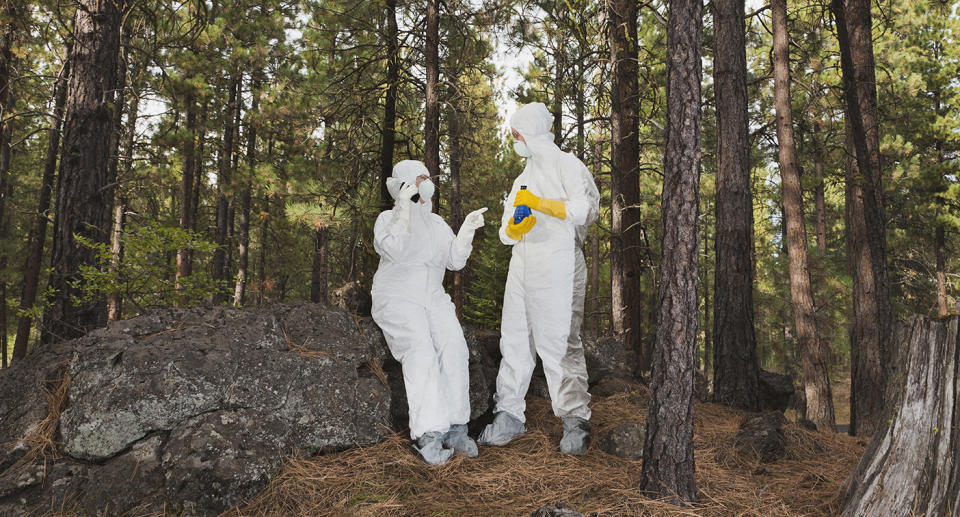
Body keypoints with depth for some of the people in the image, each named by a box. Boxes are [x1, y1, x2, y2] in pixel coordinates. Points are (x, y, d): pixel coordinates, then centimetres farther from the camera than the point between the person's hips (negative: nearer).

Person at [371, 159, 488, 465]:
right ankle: (428, 434, -36)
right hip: (397, 298, -4)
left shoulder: (437, 223, 19)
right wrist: (406, 208, -17)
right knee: (420, 348, -32)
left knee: (454, 344, -27)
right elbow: (393, 249, -16)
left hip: (433, 298, 4)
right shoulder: (389, 218, 5)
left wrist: (468, 229, -4)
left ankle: (454, 428, -26)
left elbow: (455, 260, 9)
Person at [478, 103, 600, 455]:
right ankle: (509, 415, 12)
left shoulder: (566, 165, 3)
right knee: (514, 339, 5)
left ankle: (575, 422, -1)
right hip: (521, 264, 7)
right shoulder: (522, 180, 26)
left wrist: (538, 203, -12)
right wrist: (514, 228, -6)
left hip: (557, 264, -7)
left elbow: (587, 208, -13)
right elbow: (506, 231, 19)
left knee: (558, 343, -9)